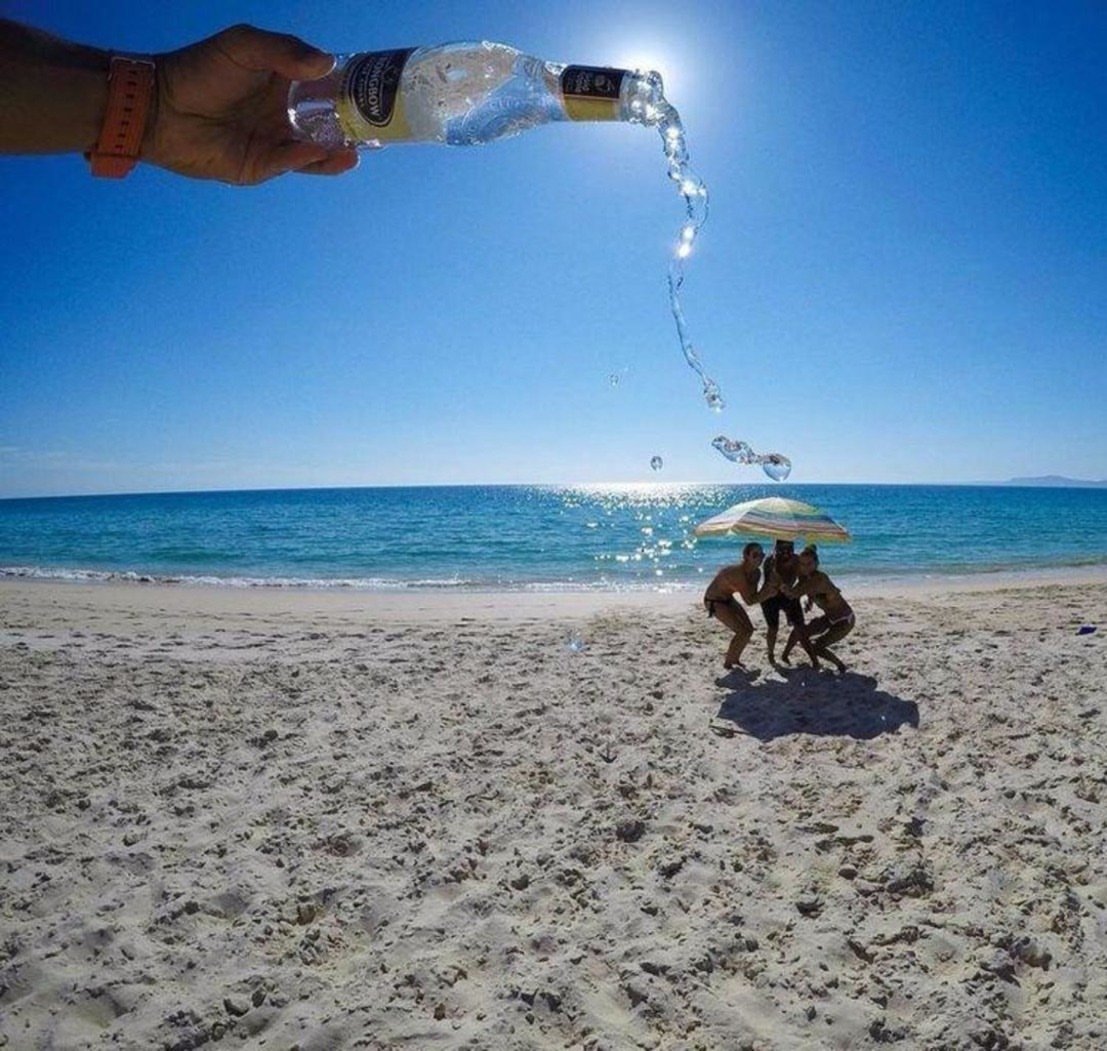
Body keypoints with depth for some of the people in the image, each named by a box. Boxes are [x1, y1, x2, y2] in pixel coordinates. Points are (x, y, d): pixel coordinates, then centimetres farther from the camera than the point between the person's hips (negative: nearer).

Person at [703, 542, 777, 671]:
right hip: (714, 602, -9)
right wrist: (768, 594, -32)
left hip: (727, 598, 9)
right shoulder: (738, 573, -34)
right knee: (742, 632, -13)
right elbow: (749, 601, -32)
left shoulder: (756, 573, -7)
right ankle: (727, 662, 5)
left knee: (749, 629, 11)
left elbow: (754, 596, -10)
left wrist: (767, 589, -26)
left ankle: (735, 658, 28)